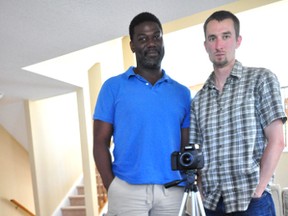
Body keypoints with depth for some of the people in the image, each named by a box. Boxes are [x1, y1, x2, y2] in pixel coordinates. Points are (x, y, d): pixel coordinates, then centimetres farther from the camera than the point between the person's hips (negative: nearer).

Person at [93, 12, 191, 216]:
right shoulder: (114, 86, 5)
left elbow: (187, 147, 13)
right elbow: (101, 142, 2)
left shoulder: (182, 93, 12)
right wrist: (112, 187, -8)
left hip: (172, 192, 3)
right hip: (127, 190, -2)